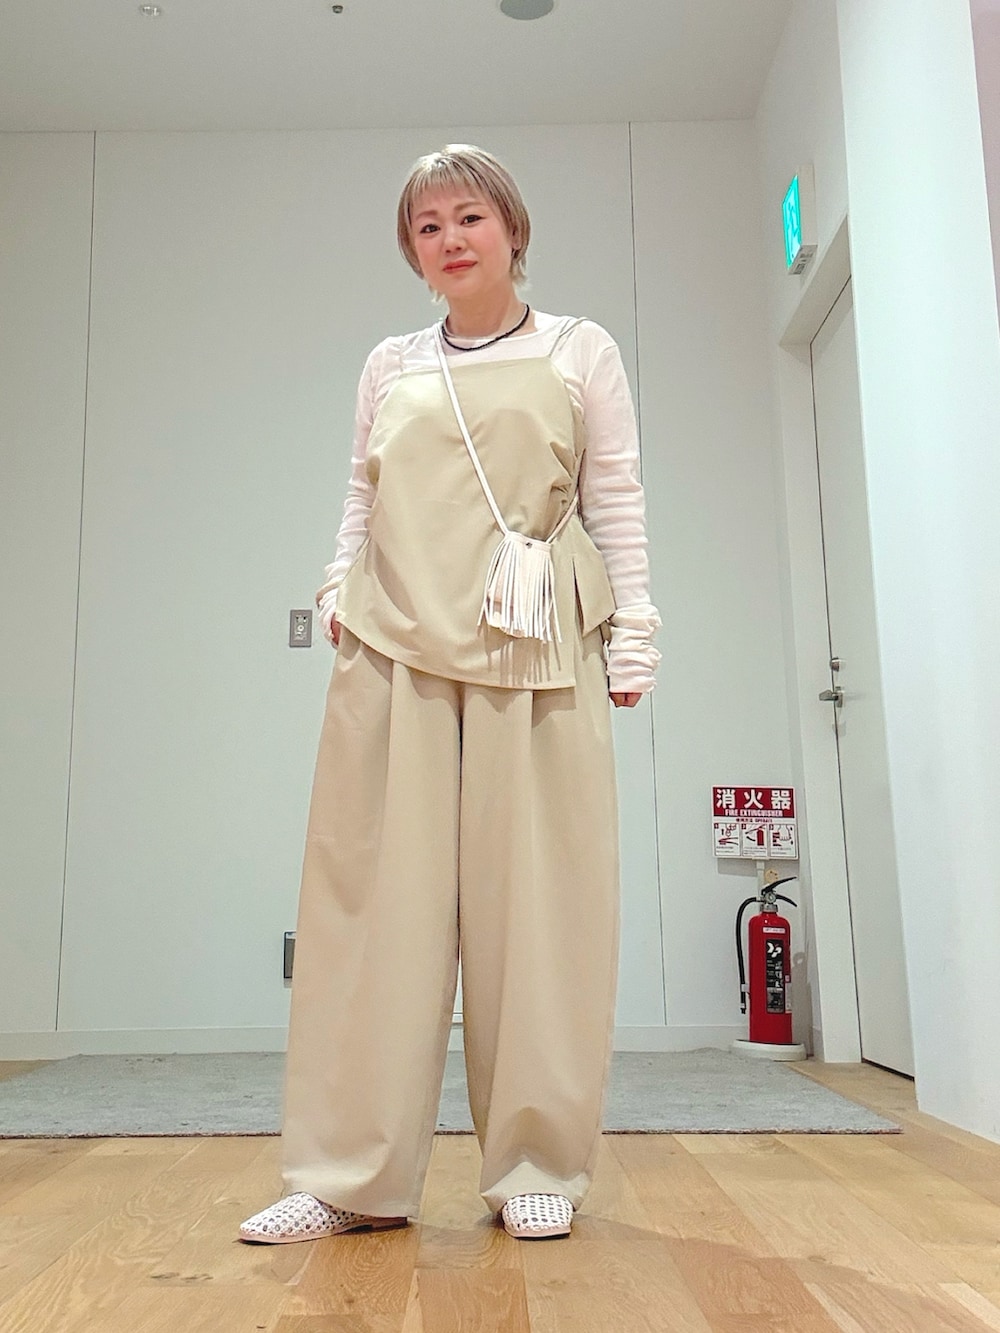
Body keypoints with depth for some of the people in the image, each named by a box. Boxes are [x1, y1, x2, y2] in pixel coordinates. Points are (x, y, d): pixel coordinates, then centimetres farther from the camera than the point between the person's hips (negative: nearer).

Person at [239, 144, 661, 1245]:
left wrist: (631, 636, 1)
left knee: (535, 897, -1)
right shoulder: (388, 367, 19)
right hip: (392, 651, 2)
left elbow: (615, 505, 8)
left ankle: (536, 1167, 13)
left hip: (534, 656, -2)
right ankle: (352, 1174, 9)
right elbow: (361, 498, 20)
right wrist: (338, 591, 3)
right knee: (376, 896, -1)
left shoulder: (580, 352, 13)